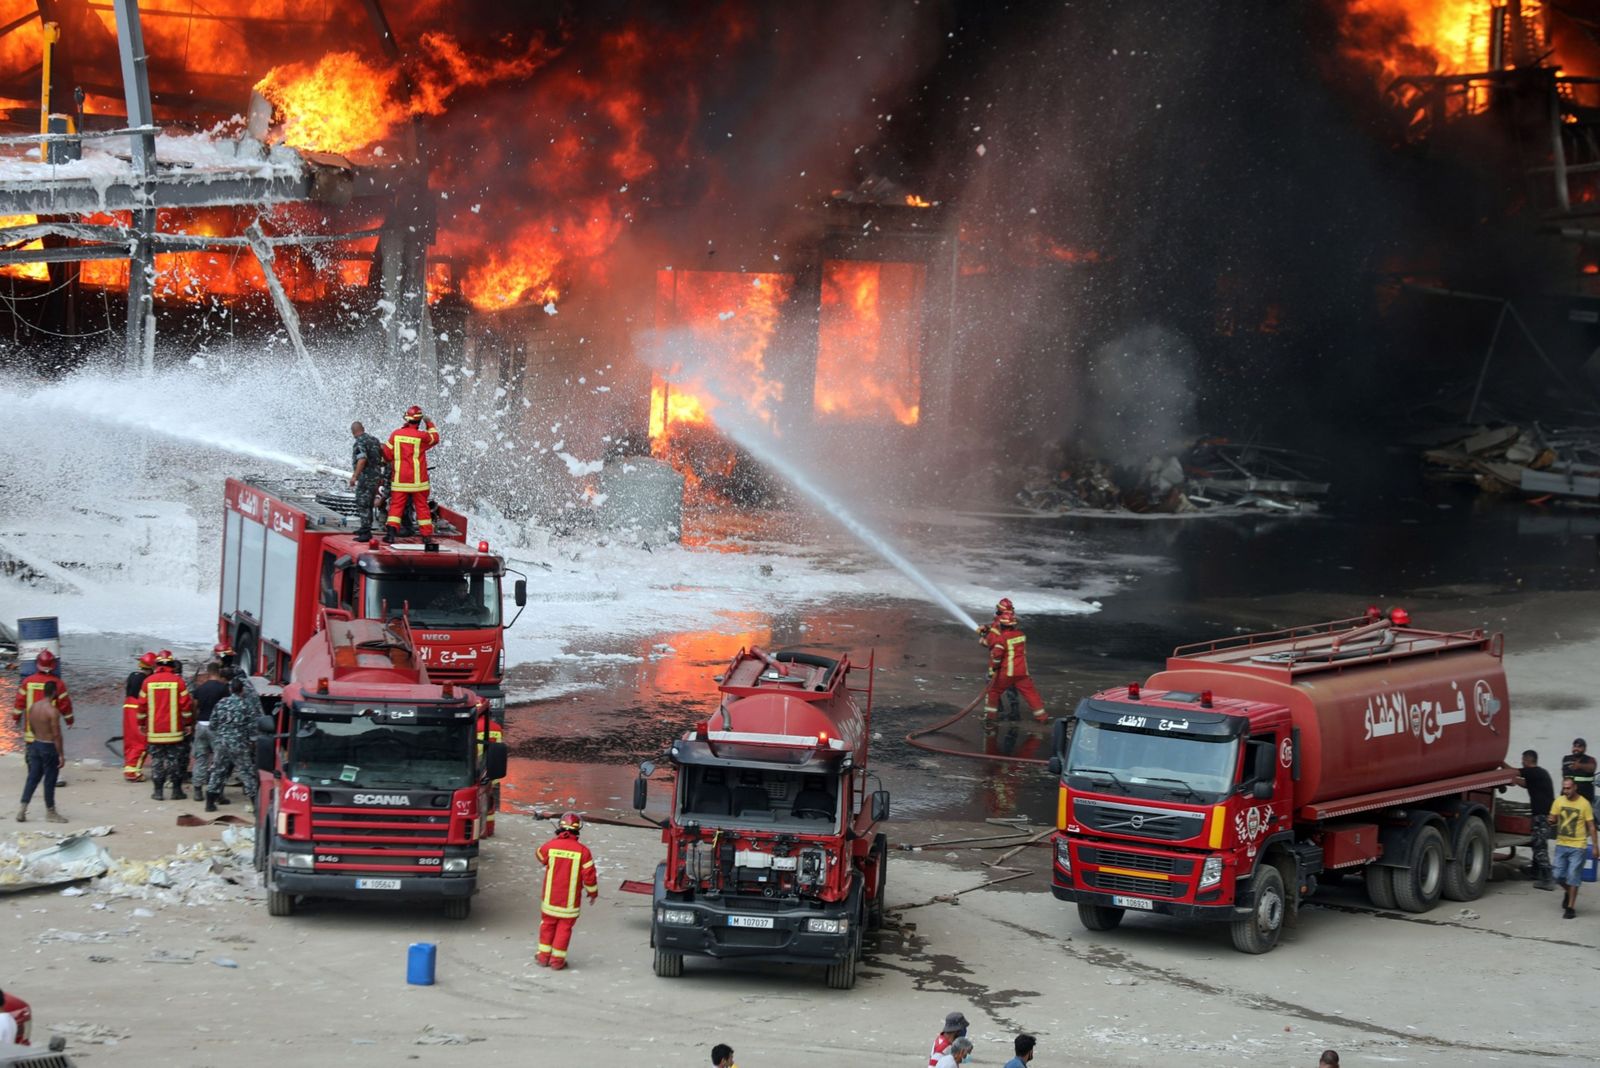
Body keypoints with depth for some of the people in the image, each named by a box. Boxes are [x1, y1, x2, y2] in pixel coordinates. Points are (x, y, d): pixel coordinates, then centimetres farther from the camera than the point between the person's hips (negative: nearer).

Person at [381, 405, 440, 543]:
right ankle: (427, 534, 11)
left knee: (396, 505, 4)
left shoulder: (396, 435, -3)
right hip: (418, 479, -1)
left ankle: (391, 531, -10)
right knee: (422, 506, 8)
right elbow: (435, 438, 12)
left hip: (399, 479, 1)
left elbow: (387, 455, 4)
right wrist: (430, 424, 26)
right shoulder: (422, 436, -10)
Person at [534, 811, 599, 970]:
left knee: (548, 924, 17)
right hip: (570, 901, -2)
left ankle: (544, 956, 24)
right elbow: (589, 875, -9)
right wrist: (593, 892, 8)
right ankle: (557, 960, 11)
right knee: (564, 927, 8)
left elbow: (540, 856, 14)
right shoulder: (583, 851, -14)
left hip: (550, 897, 2)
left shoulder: (550, 846, -10)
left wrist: (556, 839, 17)